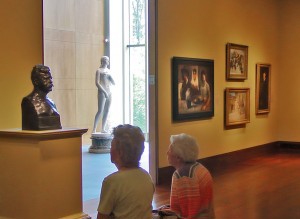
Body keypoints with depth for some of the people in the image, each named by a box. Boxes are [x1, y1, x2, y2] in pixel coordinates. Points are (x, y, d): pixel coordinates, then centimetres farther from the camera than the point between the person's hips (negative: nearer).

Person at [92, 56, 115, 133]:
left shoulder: (108, 70, 17)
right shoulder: (99, 70, -2)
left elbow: (114, 83, 18)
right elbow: (97, 83, -11)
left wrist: (110, 76, 0)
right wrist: (104, 92, -18)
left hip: (108, 93, 7)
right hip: (102, 93, -7)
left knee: (106, 111, 4)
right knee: (100, 111, -13)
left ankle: (103, 129, 9)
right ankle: (94, 129, -11)